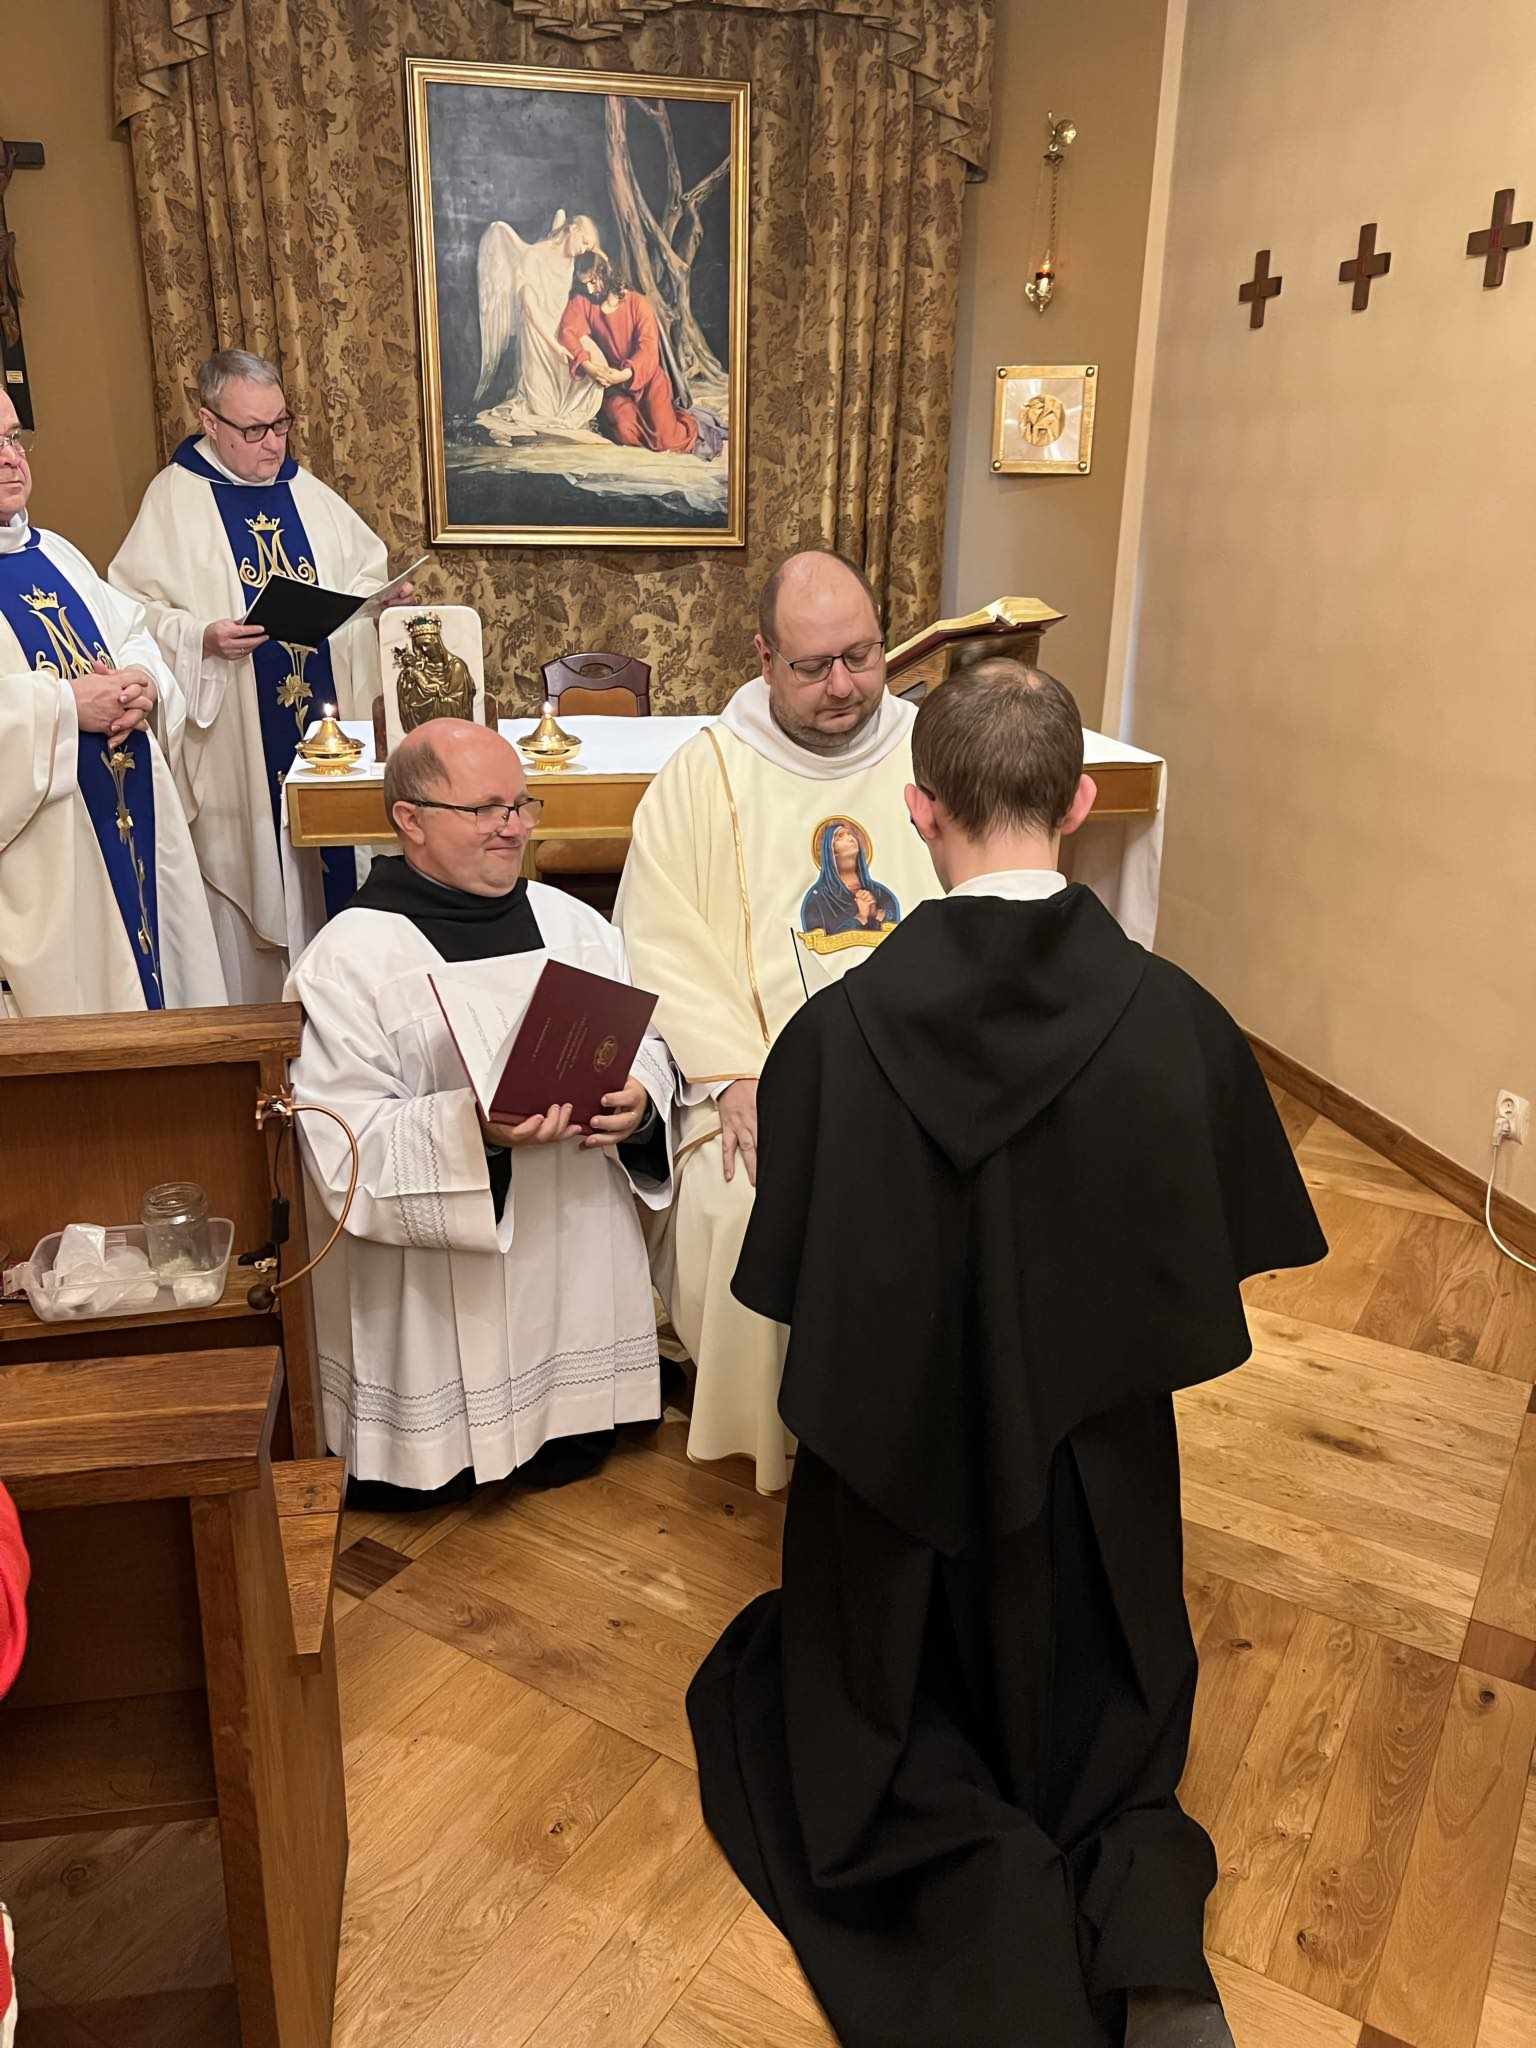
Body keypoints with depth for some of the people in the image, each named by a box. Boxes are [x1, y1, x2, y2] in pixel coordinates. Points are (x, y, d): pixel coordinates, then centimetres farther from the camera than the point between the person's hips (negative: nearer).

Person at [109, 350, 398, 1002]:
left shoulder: (306, 492, 11)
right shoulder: (174, 500, -2)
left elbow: (362, 574, 18)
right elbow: (134, 608, -5)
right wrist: (202, 639, -21)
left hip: (328, 719, 4)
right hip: (237, 740, -4)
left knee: (330, 863, 8)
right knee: (248, 878, 1)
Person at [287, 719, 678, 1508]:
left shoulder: (572, 923, 7)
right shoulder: (346, 961, -10)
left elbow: (647, 1048, 9)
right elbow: (344, 1140, -16)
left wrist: (638, 1103, -14)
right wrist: (475, 1129, -31)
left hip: (575, 1261, 5)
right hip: (435, 1296, -4)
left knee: (574, 1459, 12)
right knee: (426, 1486, 4)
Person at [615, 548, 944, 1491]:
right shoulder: (705, 773, 5)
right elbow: (661, 944, -2)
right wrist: (732, 1077, -15)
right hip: (766, 1073, -1)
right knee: (738, 1208, -27)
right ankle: (777, 1426, 0)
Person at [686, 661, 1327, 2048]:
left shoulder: (839, 1030, -22)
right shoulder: (1174, 1021, -18)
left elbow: (793, 1287, -13)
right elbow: (1214, 1272, -8)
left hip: (899, 1457, -1)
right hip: (1095, 1470, 2)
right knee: (1107, 1732, 28)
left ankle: (977, 1880, -4)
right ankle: (1141, 1902, -2)